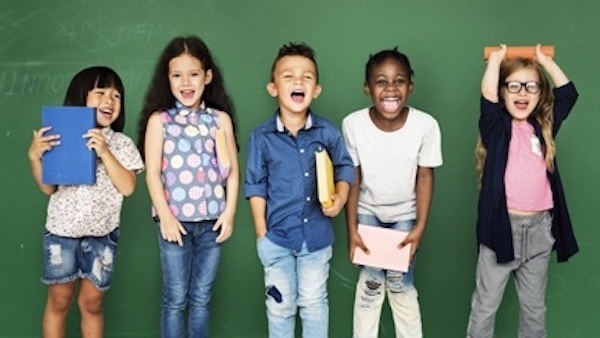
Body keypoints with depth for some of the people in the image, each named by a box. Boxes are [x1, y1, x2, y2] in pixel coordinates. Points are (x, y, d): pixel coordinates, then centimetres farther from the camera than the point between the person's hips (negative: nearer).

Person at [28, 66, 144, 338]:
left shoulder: (121, 143, -1)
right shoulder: (61, 138, -1)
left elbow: (128, 187, -11)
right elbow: (48, 188, 0)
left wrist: (104, 152, -20)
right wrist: (34, 156, -15)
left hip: (101, 234, 0)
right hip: (61, 230, 0)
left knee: (92, 303, 9)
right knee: (58, 301, 10)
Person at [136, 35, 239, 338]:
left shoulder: (221, 119, 4)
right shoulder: (159, 120, -2)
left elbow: (232, 169, 5)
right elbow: (152, 172, -5)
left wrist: (229, 211, -2)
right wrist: (165, 216, -11)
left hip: (211, 221, 2)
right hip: (175, 220, -2)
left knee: (202, 297, 11)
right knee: (175, 298, 6)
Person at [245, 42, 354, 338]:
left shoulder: (327, 132, -7)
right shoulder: (261, 137, -9)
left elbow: (344, 167, 6)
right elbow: (256, 185, -4)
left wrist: (340, 197, -14)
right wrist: (262, 233, -5)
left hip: (317, 234, 1)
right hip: (277, 236, 0)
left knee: (314, 303, 16)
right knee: (280, 305, 16)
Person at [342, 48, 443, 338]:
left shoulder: (426, 125, -25)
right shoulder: (353, 124, -23)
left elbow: (425, 177, -12)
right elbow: (352, 178, -11)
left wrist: (420, 227, -13)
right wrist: (352, 229, -10)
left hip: (406, 215, 0)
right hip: (367, 212, 1)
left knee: (400, 284, -1)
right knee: (370, 283, 1)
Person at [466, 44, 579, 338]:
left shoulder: (544, 127, 9)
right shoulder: (496, 126, -1)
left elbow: (568, 93, 5)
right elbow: (488, 97, -18)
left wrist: (544, 60, 10)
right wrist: (496, 59, -6)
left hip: (539, 227, 4)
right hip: (503, 225, -4)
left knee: (534, 306, 17)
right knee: (485, 306, 3)